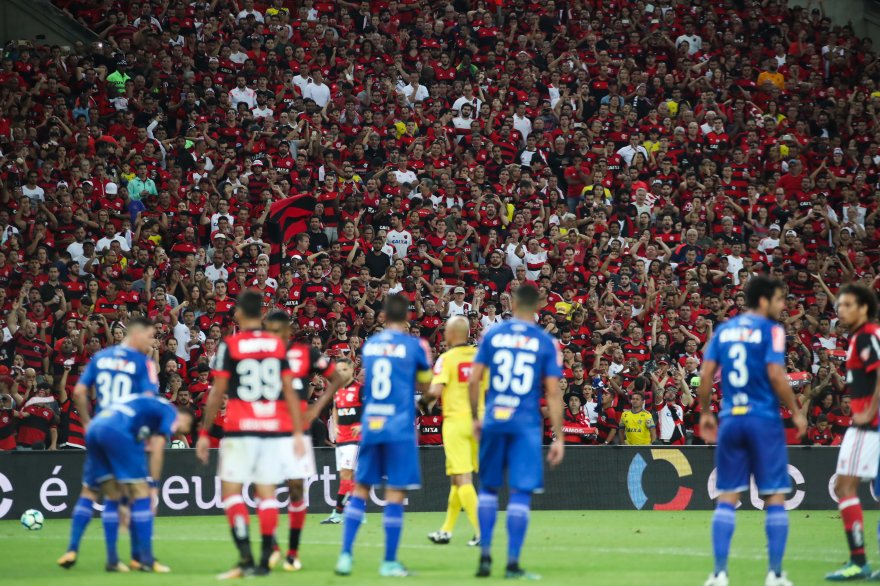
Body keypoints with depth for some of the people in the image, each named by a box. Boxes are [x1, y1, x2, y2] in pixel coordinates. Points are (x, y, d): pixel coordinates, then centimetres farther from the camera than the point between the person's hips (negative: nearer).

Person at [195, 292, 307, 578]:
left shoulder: (229, 346, -3)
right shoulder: (278, 345, 7)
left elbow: (217, 393, -3)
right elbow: (289, 391, 5)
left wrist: (204, 432, 3)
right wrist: (298, 432, 8)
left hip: (240, 429, -4)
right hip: (276, 427, 4)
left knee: (231, 490, 1)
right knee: (267, 492, 6)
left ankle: (245, 557, -10)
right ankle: (265, 559, 4)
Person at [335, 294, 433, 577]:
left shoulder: (370, 344, 10)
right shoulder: (414, 345, -3)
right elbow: (425, 386, 8)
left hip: (370, 426, 4)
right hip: (399, 427, -4)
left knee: (360, 489, 11)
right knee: (395, 493, -1)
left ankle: (345, 554, 3)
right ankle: (389, 562, 0)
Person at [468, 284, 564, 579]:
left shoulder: (493, 334, 4)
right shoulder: (546, 342, 1)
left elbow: (473, 380, 1)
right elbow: (553, 393, -3)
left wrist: (475, 418, 13)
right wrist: (558, 438, -1)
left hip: (494, 421, 2)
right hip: (526, 424, -2)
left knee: (488, 488, 16)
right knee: (520, 494, 0)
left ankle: (485, 555, 10)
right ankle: (512, 564, -3)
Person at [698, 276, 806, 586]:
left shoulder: (724, 330, 10)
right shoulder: (771, 330, -5)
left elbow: (706, 374, 5)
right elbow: (776, 375, -14)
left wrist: (705, 413, 15)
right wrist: (796, 413, -5)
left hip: (730, 420, 4)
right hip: (764, 420, -4)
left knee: (727, 498, 7)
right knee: (775, 497, 3)